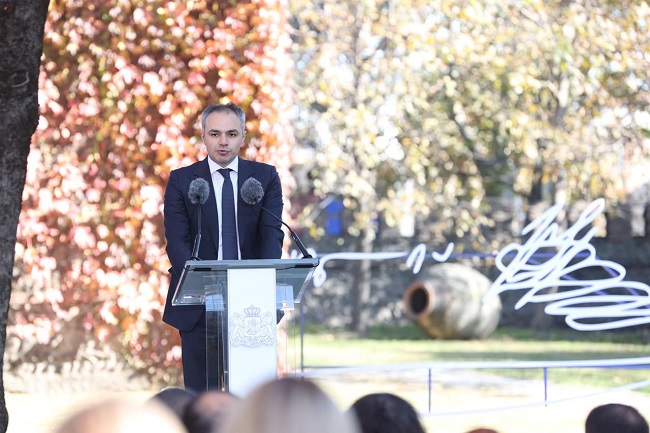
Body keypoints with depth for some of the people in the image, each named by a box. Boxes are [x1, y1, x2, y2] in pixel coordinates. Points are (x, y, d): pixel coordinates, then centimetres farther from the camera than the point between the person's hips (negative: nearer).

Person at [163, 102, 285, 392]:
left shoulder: (265, 177, 7)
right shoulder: (181, 180, 4)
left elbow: (272, 234, -2)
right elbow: (177, 242, -4)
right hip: (198, 303, -1)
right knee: (200, 395, 0)